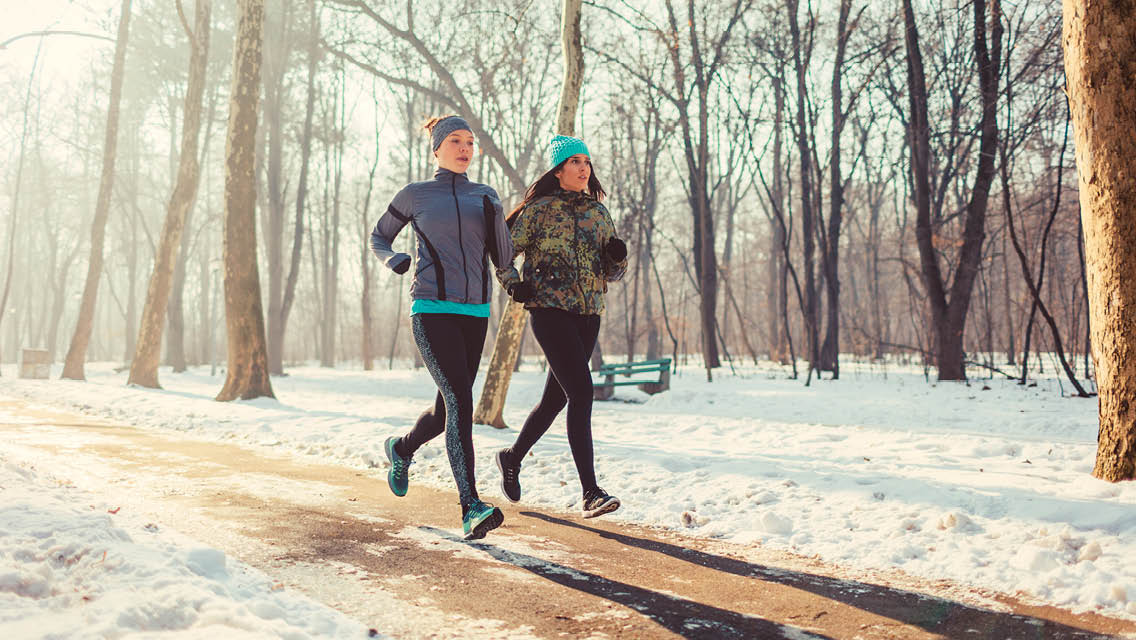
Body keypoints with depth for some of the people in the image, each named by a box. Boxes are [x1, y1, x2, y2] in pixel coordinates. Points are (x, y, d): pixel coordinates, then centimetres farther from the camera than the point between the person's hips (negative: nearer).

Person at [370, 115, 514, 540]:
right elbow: (378, 238, 18)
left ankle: (401, 448, 44)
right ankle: (471, 509, -23)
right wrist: (393, 260, -5)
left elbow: (503, 259, 10)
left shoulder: (485, 196, 15)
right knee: (460, 400, -21)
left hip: (474, 313, 5)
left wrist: (495, 218, -8)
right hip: (431, 310, -5)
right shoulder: (414, 195, 7)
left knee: (449, 410, 11)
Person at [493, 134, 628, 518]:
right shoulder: (538, 210, -1)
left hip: (588, 314, 6)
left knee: (556, 399, 12)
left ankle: (513, 457, 37)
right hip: (550, 310, -6)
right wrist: (513, 285, -10)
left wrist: (618, 256, -5)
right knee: (581, 392, -18)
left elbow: (613, 273, 15)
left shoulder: (598, 212, 14)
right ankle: (590, 494, -16)